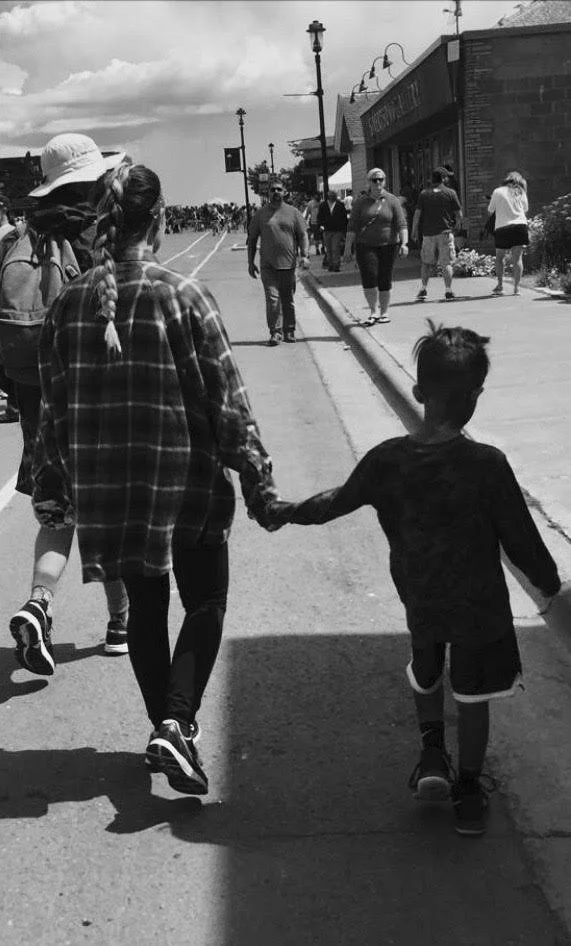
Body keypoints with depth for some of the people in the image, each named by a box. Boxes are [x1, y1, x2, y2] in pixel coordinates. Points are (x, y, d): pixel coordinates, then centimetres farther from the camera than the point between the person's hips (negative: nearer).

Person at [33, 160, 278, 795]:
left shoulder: (69, 303, 0)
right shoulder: (183, 296, -12)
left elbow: (54, 406, 5)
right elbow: (226, 400, -11)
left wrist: (50, 490, 14)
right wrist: (258, 481, -4)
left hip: (105, 487, 4)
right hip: (187, 481, -4)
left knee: (145, 606, 18)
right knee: (205, 603, 12)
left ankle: (165, 727, 29)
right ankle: (176, 724, -3)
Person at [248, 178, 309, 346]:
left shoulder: (293, 212, 7)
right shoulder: (260, 214, 7)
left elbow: (303, 235, 6)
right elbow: (252, 239, 10)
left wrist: (305, 255, -8)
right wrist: (250, 262, 6)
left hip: (288, 263, 1)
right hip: (268, 266, -1)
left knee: (288, 299, 7)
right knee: (272, 299, -9)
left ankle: (289, 331, 17)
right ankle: (275, 332, -5)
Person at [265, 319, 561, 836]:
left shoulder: (387, 460, -14)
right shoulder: (487, 464, -22)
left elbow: (338, 501, 2)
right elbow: (520, 538, -13)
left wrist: (287, 513, 21)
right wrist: (548, 580, 6)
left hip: (420, 601, 2)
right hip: (480, 606, -2)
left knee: (425, 675, 31)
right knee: (473, 696, 16)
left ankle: (432, 750, 21)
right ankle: (468, 789, 27)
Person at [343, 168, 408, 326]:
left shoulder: (393, 201, 3)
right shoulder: (360, 203, 5)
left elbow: (401, 224, -4)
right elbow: (352, 227, 4)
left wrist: (404, 243, -18)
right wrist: (347, 249, -2)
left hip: (388, 246, 0)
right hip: (365, 246, 0)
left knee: (385, 281, 2)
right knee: (369, 277, -15)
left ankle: (384, 313, 17)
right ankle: (374, 312, -4)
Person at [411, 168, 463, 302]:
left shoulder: (424, 193, 4)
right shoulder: (450, 193, -1)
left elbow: (417, 214, 0)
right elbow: (459, 215, -1)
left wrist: (414, 231, 8)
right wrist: (454, 227, 15)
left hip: (428, 233, 2)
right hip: (445, 232, -2)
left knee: (426, 262, 13)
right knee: (447, 263, 2)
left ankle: (423, 289, 6)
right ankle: (448, 291, -2)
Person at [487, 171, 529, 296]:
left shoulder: (497, 192, 2)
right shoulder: (521, 193, 9)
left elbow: (490, 210, 10)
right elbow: (526, 209, 21)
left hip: (502, 227, -1)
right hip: (519, 225, 1)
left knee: (499, 257, 12)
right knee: (517, 258, 1)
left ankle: (500, 285, 6)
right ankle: (516, 287, -2)